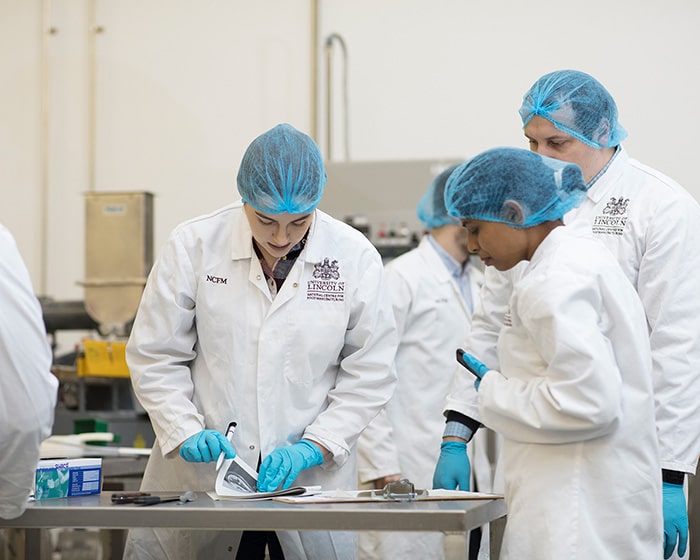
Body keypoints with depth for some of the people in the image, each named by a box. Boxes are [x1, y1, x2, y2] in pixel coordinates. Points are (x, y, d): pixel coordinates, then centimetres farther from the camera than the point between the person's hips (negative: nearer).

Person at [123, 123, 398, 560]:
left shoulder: (354, 257, -3)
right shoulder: (194, 245, -4)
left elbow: (370, 372, 0)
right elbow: (155, 356, 1)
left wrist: (313, 446, -11)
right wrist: (186, 432, -13)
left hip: (312, 478, 1)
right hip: (201, 475, 0)